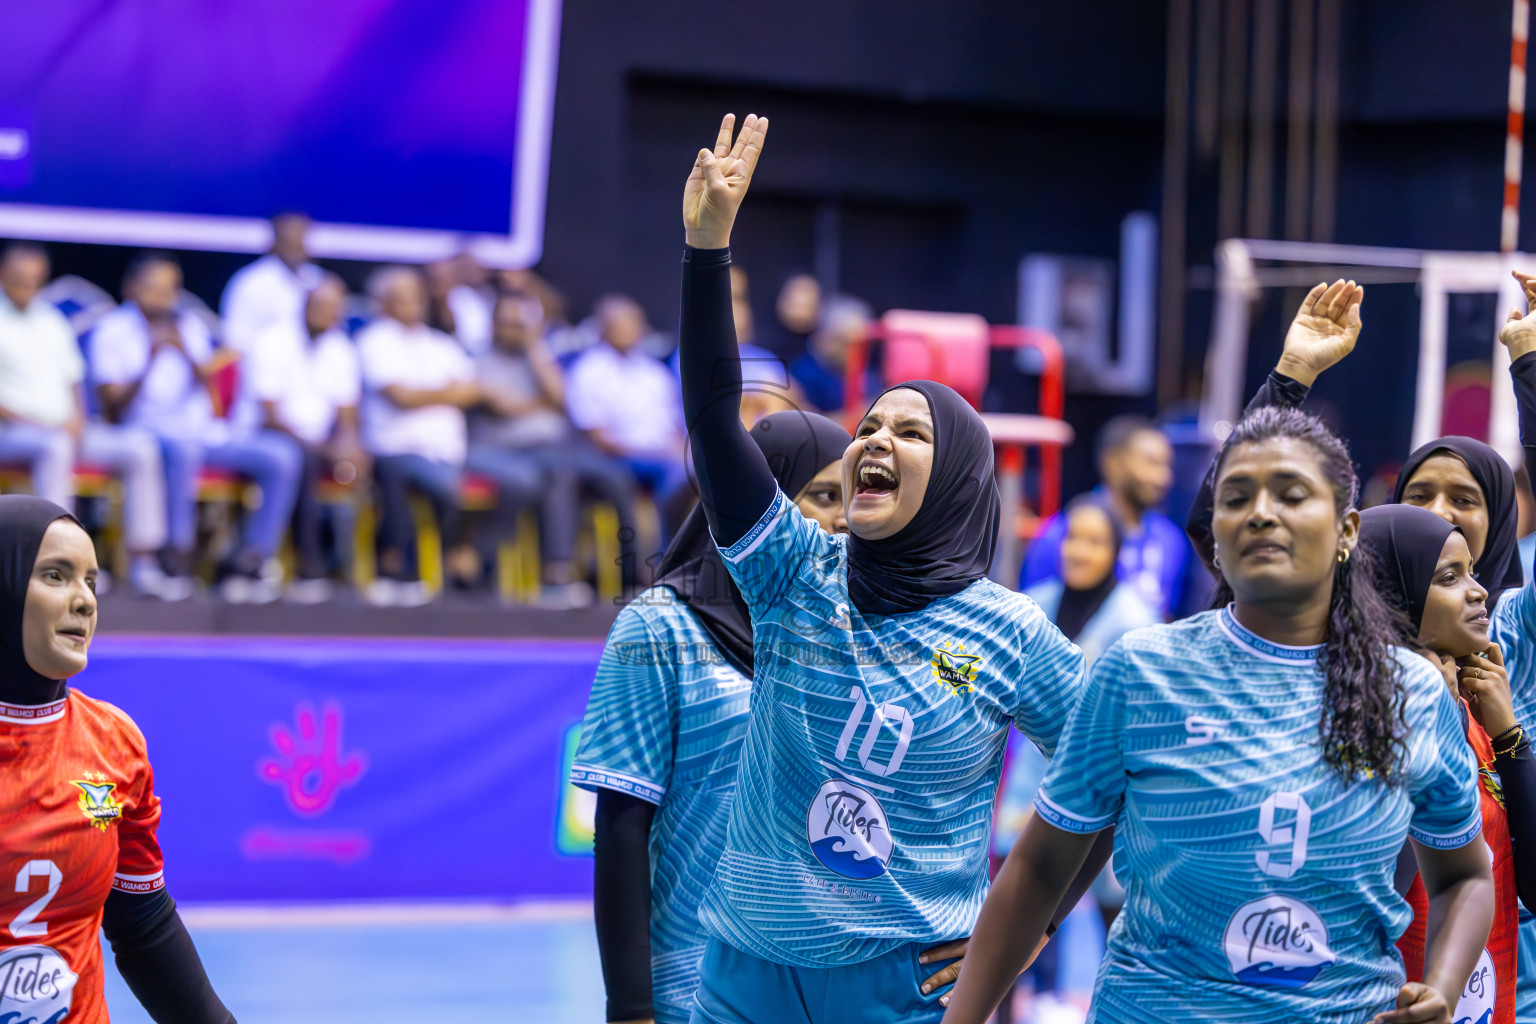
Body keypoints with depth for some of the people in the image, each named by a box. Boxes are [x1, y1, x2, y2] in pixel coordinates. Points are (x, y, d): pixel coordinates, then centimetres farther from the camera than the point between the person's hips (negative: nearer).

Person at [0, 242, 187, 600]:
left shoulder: (52, 322, 18)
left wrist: (77, 419, 0)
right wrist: (35, 423, -17)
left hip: (66, 430, 6)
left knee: (141, 445, -12)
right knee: (55, 446, -39)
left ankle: (143, 564, -17)